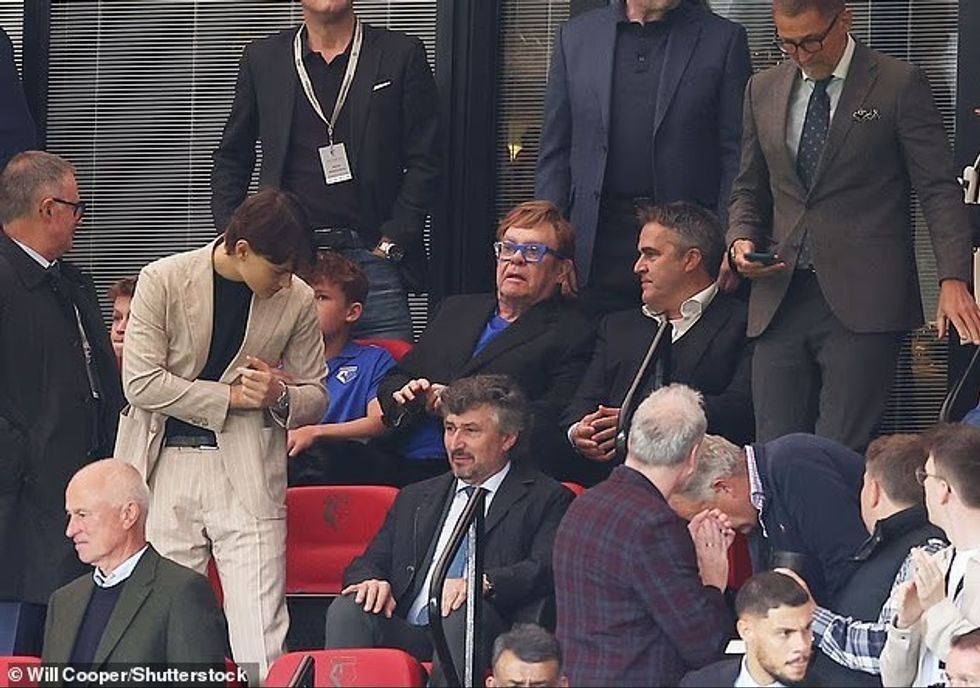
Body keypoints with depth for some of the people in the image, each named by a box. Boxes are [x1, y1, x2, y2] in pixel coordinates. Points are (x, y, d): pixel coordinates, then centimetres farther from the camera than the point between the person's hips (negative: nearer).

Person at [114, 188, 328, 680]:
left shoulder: (297, 300, 3)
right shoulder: (163, 280, -4)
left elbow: (315, 396, 13)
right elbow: (140, 382, -9)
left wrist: (280, 396, -10)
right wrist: (233, 396, -11)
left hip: (246, 475, 1)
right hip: (166, 468, -1)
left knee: (260, 639, -7)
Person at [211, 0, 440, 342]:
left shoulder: (401, 54, 7)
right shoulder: (262, 58, 13)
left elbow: (424, 162, 3)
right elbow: (231, 157, 18)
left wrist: (393, 242, -5)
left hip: (369, 255, -1)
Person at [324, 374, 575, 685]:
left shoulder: (546, 499, 10)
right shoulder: (414, 498, 27)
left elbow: (545, 570, -7)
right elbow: (368, 563, 22)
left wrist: (482, 583, -26)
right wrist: (371, 581, -5)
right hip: (405, 634, 4)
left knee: (465, 610, -36)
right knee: (348, 608, -23)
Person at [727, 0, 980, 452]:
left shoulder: (899, 85, 1)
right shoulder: (763, 91, 15)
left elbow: (938, 189, -3)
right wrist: (741, 241, 3)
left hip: (862, 307, -4)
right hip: (780, 303, 5)